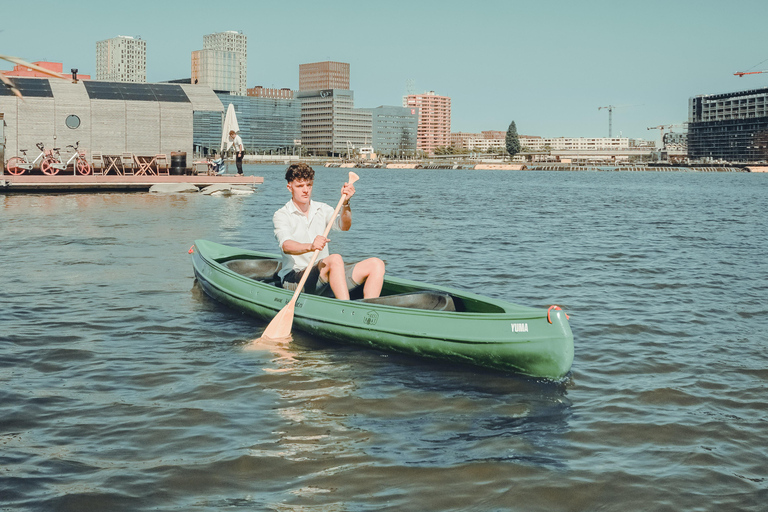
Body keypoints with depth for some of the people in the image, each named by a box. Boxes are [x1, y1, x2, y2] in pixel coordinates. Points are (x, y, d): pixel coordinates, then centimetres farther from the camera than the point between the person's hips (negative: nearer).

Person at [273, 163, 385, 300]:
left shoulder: (322, 209, 15)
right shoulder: (281, 215, 0)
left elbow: (344, 226, -5)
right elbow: (286, 246, -20)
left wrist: (345, 203, -25)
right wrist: (310, 247, -40)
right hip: (294, 279, -6)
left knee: (376, 264, -12)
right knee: (335, 259, -34)